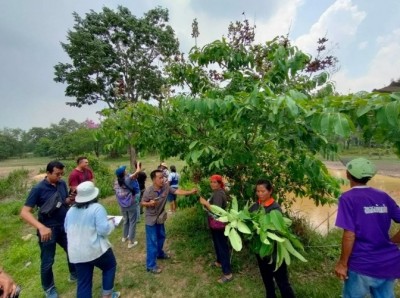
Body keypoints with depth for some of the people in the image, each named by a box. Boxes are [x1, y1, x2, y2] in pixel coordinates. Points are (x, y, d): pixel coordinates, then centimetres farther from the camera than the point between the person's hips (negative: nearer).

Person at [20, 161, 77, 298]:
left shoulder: (62, 184, -5)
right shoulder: (38, 189, -20)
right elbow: (24, 212, -21)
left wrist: (71, 200, -16)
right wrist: (41, 227, -34)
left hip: (64, 226, 5)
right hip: (48, 229, -5)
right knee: (47, 261, 12)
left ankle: (74, 274, 45)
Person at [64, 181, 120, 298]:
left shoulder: (71, 210, 6)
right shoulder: (97, 208, -17)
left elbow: (66, 229, 20)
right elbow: (104, 230, -22)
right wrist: (111, 222, -3)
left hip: (76, 253, 6)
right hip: (95, 249, -6)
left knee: (83, 282, 16)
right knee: (110, 266, 22)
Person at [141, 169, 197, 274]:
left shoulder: (166, 187, -15)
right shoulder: (148, 191, -26)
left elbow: (177, 191, -17)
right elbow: (142, 203, -13)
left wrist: (190, 192, -26)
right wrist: (149, 203, -34)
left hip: (160, 216, 6)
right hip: (151, 218, -6)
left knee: (161, 236, 24)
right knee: (152, 241, 1)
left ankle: (159, 253, 49)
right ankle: (151, 265, 15)